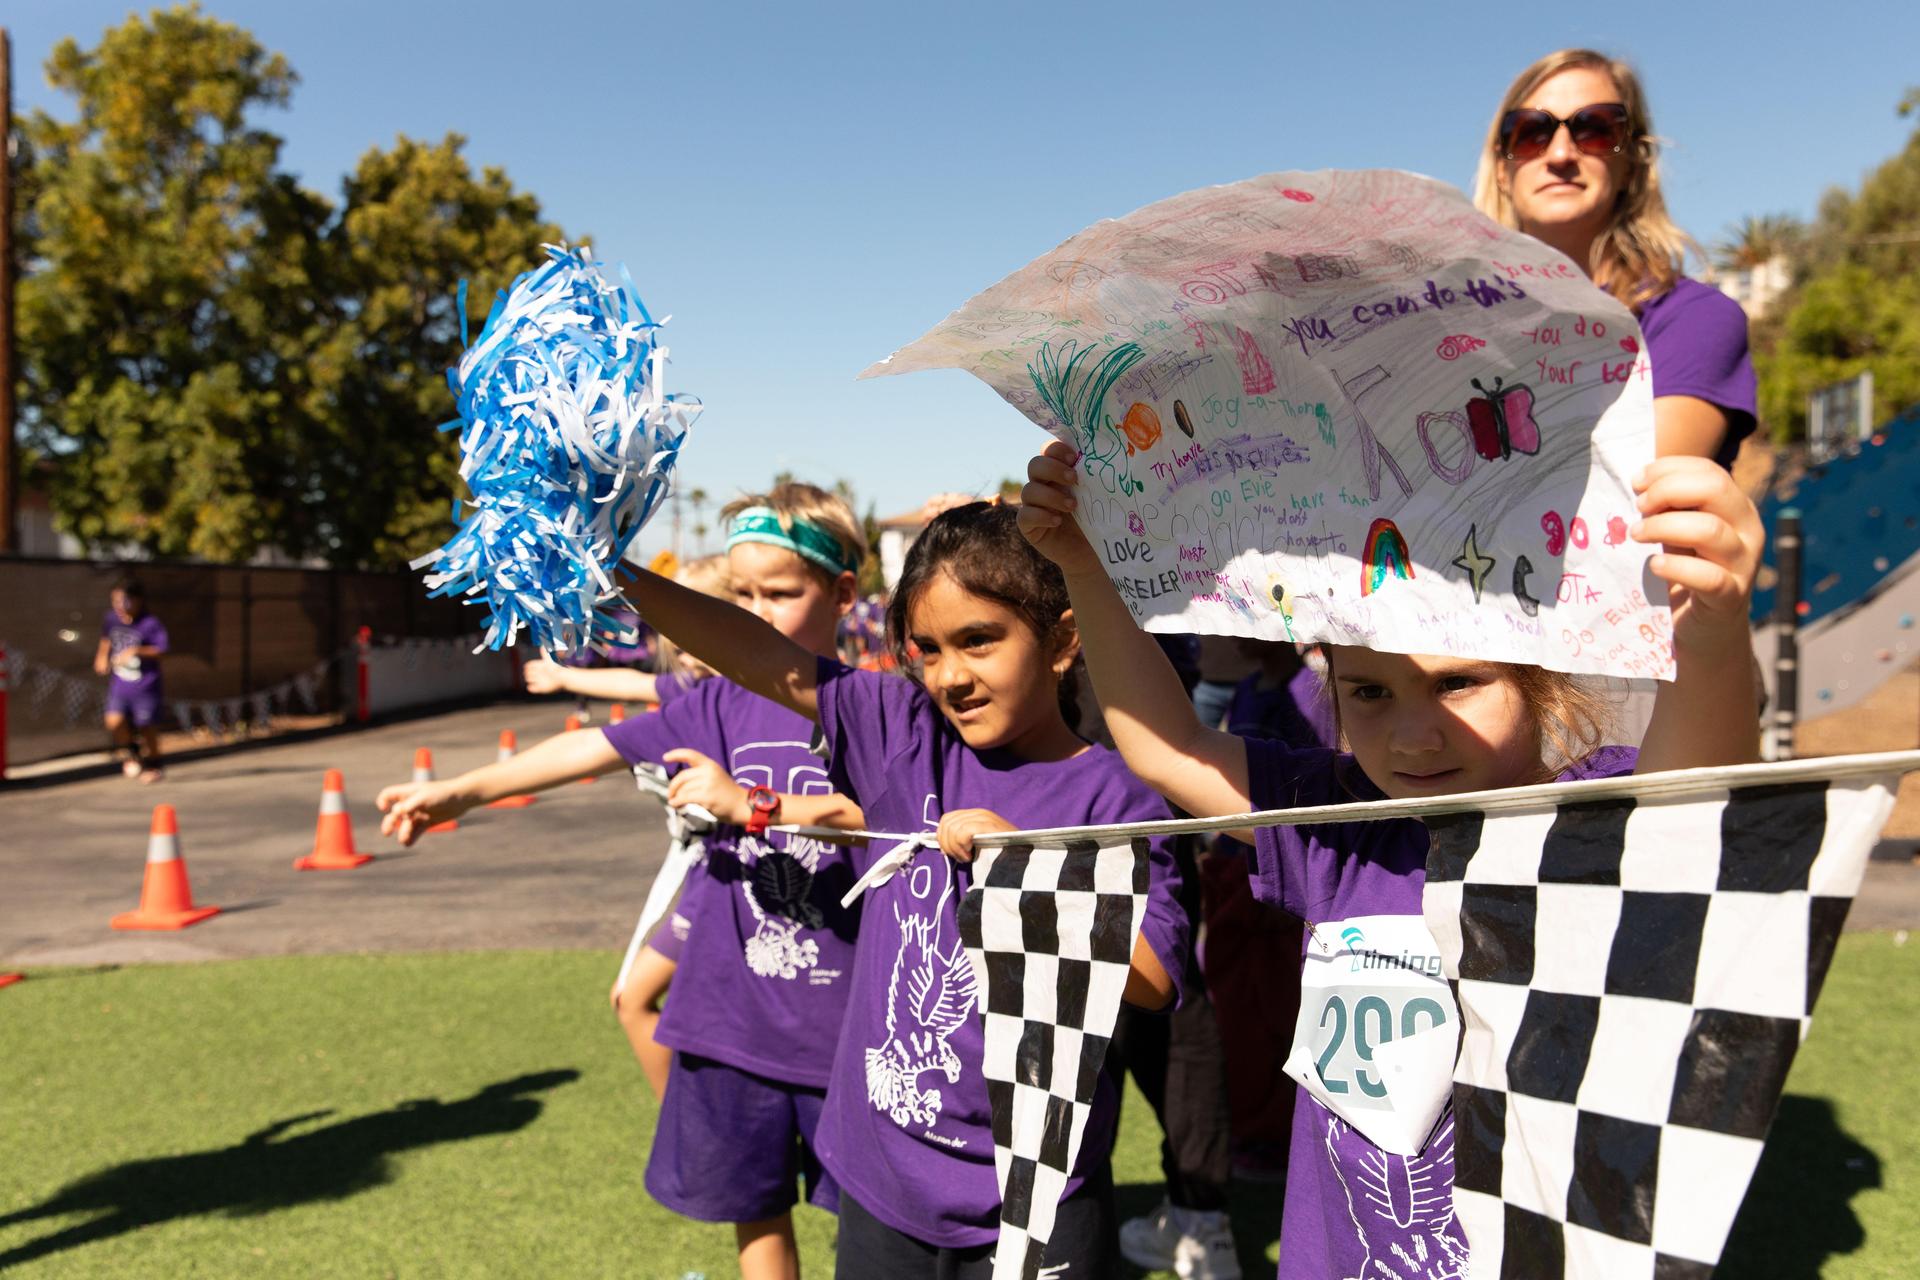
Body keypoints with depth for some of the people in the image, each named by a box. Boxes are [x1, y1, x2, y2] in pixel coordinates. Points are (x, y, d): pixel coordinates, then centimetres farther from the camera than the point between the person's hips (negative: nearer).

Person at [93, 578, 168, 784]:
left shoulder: (150, 624, -13)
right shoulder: (110, 620, 3)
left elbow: (160, 649, -16)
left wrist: (136, 651, -28)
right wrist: (102, 657, 9)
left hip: (145, 685, -4)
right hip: (119, 683, 4)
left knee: (147, 726, 4)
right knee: (114, 721, -13)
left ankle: (152, 765, 25)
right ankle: (130, 753, 15)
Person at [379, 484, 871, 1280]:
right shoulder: (720, 704, 4)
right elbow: (596, 748, 1)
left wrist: (751, 804, -28)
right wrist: (464, 789, -3)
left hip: (840, 1007, -3)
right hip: (732, 1007, 4)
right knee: (751, 1200, 17)